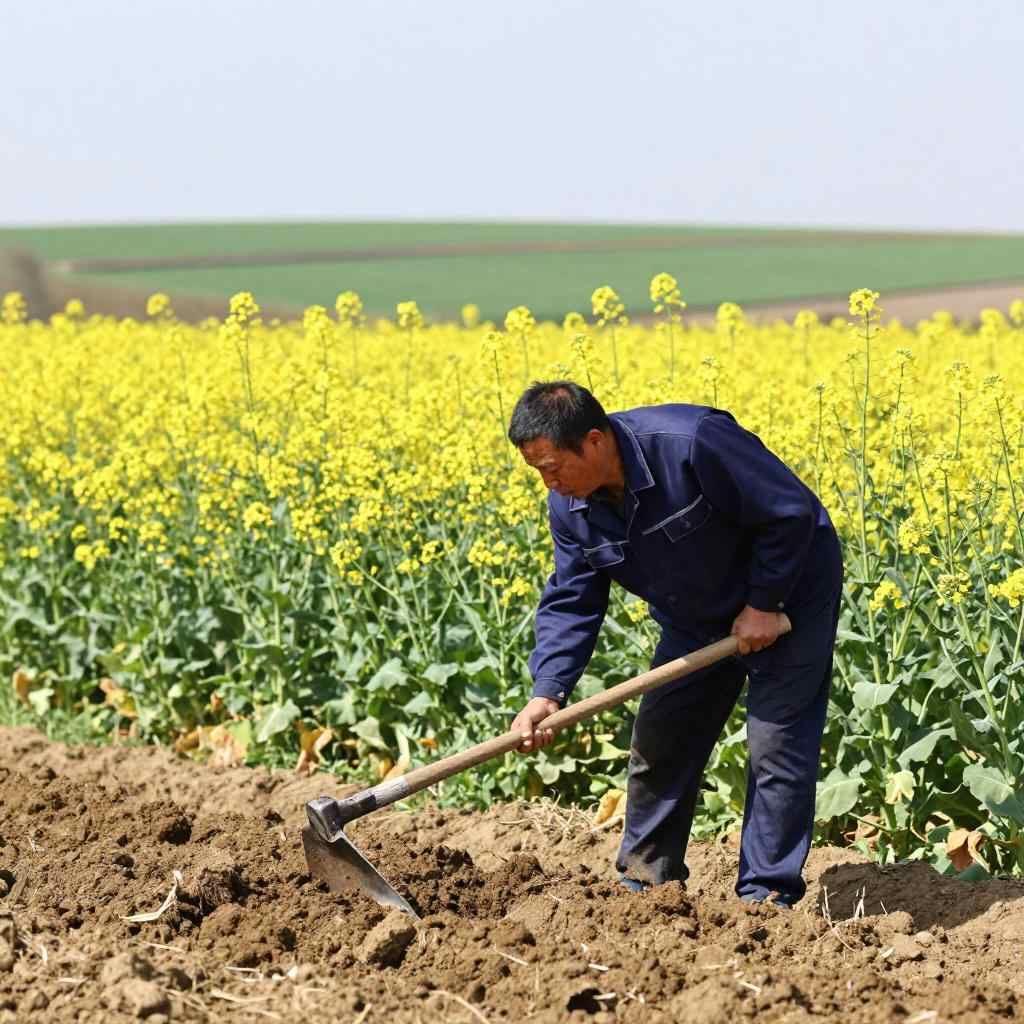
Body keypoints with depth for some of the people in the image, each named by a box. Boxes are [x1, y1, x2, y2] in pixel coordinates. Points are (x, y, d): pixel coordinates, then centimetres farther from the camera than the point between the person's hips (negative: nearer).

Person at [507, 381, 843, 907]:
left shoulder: (691, 444, -37)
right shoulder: (570, 504, -15)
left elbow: (792, 512, -28)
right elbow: (571, 601, -10)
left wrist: (762, 603, -23)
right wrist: (547, 692, -23)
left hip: (787, 591, -7)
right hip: (696, 618, 7)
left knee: (777, 746, -9)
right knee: (658, 741, 6)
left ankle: (766, 898, 0)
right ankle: (644, 883, 21)